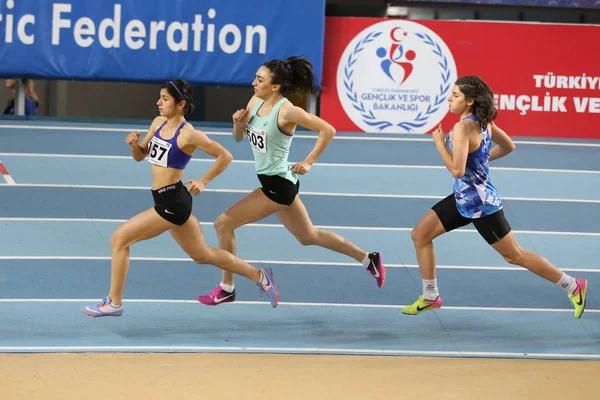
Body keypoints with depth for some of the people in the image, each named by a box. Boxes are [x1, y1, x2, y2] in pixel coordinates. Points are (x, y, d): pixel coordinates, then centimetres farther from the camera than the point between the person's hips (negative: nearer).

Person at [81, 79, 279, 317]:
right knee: (203, 255, 20)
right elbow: (140, 156, 16)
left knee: (119, 239, -9)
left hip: (172, 202, -9)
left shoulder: (188, 134, -15)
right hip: (168, 200, 9)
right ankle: (259, 276, 32)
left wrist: (203, 182, -10)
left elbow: (225, 156, -8)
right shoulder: (159, 123, 7)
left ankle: (113, 303, 1)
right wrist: (134, 144, -5)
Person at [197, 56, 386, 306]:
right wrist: (238, 122, -9)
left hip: (278, 184, -9)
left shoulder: (287, 111, -21)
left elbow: (328, 130, -19)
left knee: (223, 224, -8)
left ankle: (226, 289, 3)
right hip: (272, 182, 9)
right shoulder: (256, 102, 2)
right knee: (308, 236, 22)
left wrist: (308, 162, -19)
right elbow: (239, 138, 13)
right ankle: (368, 259, 33)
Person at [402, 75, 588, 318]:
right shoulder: (483, 122, 1)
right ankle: (430, 297, 18)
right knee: (420, 235, 9)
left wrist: (439, 143, -21)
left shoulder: (463, 128, -26)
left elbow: (457, 170, -33)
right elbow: (508, 146, 14)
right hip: (464, 198, 10)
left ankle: (573, 286, 13)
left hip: (479, 203, -10)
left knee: (514, 255, 2)